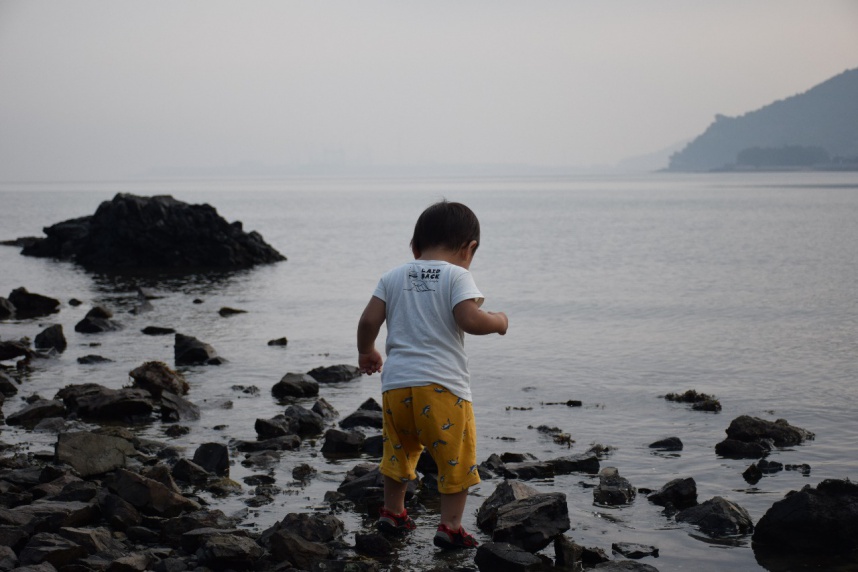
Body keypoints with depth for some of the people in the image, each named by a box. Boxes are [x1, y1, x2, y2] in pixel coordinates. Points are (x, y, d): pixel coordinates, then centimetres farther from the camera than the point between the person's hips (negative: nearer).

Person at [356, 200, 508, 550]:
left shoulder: (393, 277, 12)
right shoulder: (457, 276, -3)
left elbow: (369, 320, 6)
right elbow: (470, 320, -16)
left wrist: (366, 352, 23)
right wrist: (497, 321, 4)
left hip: (396, 383, 5)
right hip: (442, 384, -5)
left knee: (400, 449, 24)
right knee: (456, 455, 6)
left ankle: (392, 512, 35)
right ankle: (450, 526, 3)